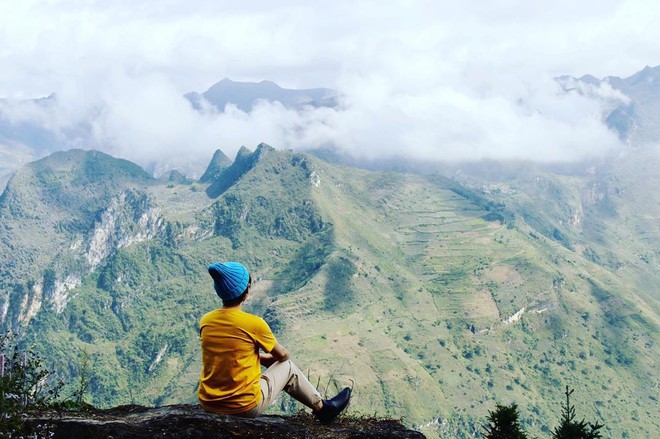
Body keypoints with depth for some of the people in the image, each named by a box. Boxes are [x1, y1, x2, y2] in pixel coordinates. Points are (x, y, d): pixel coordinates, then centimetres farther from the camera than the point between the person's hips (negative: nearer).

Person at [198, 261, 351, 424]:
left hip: (207, 405, 5)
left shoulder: (205, 321, -2)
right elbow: (282, 355, 1)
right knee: (287, 367, 17)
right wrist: (271, 358, 24)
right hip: (245, 407, -5)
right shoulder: (254, 323, -16)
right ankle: (322, 408, 36)